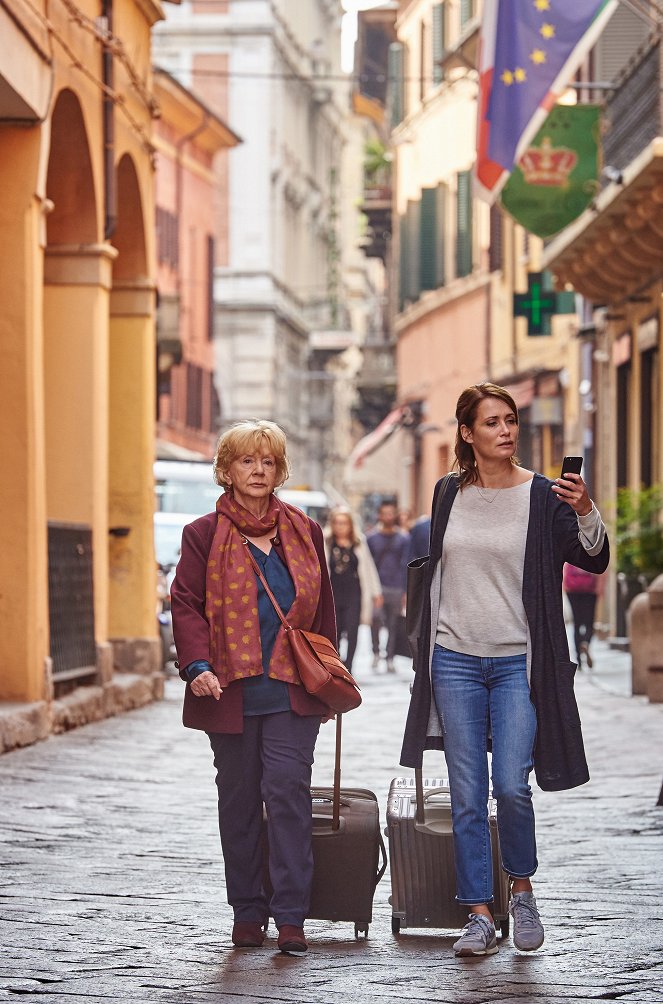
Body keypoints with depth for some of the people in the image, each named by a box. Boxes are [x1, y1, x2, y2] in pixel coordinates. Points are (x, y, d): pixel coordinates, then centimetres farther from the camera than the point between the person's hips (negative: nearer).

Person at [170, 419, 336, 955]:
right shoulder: (205, 534, 3)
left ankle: (291, 916, -9)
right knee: (240, 800, 6)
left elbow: (322, 608, 16)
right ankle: (248, 913, 16)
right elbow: (186, 603, -1)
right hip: (230, 690, 0)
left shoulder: (305, 532, 11)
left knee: (288, 790, -10)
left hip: (292, 690, 0)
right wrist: (198, 665, -15)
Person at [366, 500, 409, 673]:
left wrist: (406, 591, 0)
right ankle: (376, 652, -6)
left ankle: (390, 659, 13)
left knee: (393, 625, 3)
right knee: (376, 616, -23)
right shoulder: (372, 538, 9)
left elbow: (405, 566, 7)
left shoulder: (403, 539, 8)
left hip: (396, 588, 1)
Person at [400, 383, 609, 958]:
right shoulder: (449, 493, 7)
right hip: (455, 659, 3)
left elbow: (594, 560, -13)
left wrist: (585, 513, -32)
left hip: (517, 662, -3)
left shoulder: (541, 495, -4)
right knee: (467, 796, 2)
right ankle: (479, 914, 8)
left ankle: (522, 888, 15)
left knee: (512, 787, -11)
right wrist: (429, 646, 20)